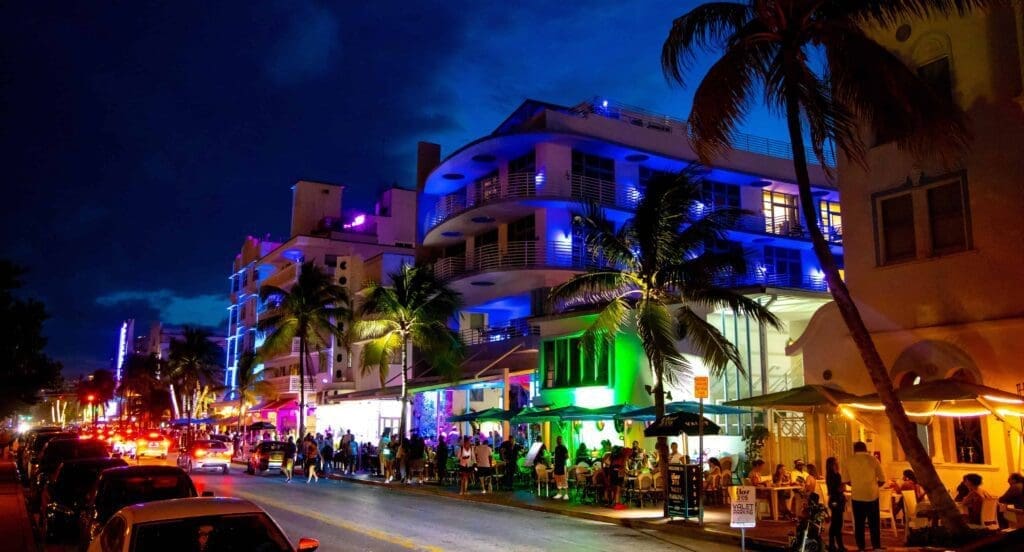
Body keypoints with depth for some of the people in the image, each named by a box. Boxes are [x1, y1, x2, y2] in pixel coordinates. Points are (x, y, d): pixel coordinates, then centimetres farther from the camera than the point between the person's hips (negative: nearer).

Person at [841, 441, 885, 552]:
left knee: (859, 524, 9)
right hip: (872, 496, 0)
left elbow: (845, 481, 0)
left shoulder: (849, 461, -2)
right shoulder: (874, 460, -5)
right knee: (874, 524, 10)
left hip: (857, 496, 1)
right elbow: (882, 480, -4)